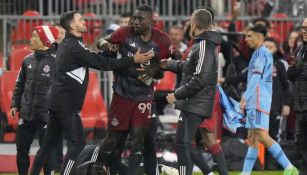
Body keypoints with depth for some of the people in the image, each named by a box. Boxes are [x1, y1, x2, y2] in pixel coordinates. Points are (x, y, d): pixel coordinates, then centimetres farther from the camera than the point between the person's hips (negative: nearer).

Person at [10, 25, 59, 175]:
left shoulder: (56, 61, -8)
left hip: (46, 115, -6)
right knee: (21, 150, 9)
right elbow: (19, 84, 17)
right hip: (26, 114, 6)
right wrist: (15, 104, 10)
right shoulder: (28, 60, 9)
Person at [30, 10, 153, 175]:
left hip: (57, 101, 9)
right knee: (77, 142, -8)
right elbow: (102, 63, -15)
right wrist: (133, 60, -13)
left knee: (49, 142, 13)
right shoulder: (75, 46, -15)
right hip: (66, 104, -9)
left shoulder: (66, 44, 15)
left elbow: (96, 59, 15)